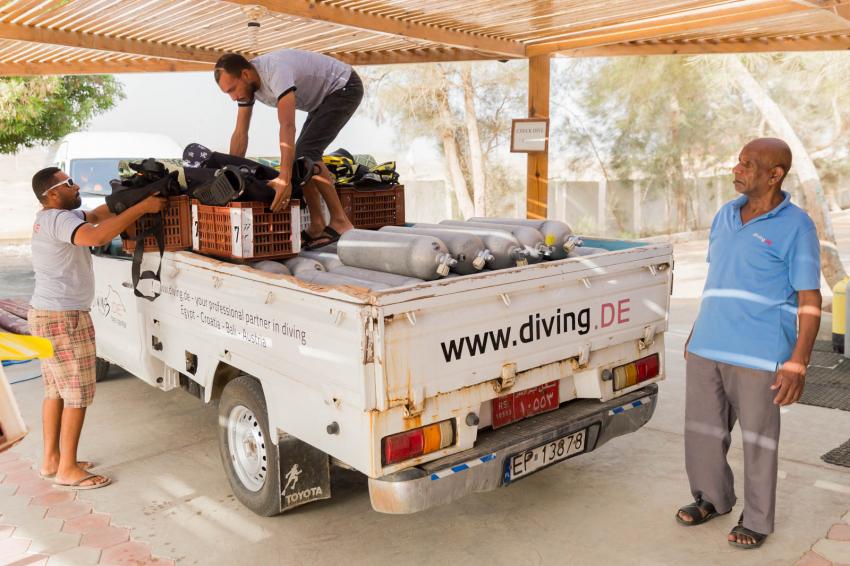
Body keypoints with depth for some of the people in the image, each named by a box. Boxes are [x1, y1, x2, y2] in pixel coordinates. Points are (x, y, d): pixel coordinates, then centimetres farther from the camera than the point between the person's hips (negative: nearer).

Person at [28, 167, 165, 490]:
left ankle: (51, 459, 23)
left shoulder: (54, 218, 14)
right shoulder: (57, 219, -19)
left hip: (47, 314, 11)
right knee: (78, 393, -4)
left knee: (56, 390, 15)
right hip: (62, 318, -11)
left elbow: (96, 214, 12)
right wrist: (143, 207, -33)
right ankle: (68, 470, 4)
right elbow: (98, 236, -36)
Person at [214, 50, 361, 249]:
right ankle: (317, 227, 3)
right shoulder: (244, 82, -6)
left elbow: (287, 126, -45)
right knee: (299, 155, 2)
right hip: (324, 97, 10)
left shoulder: (276, 71, -34)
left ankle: (340, 221, -17)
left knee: (306, 153, -20)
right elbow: (240, 134, -1)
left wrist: (285, 178, -52)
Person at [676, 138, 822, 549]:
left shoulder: (795, 226, -7)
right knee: (703, 431, 13)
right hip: (706, 349, 6)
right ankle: (712, 498, 35)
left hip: (759, 356, -5)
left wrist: (797, 364, -15)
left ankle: (757, 520, 25)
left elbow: (809, 300, -8)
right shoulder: (725, 215, 11)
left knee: (758, 439, 7)